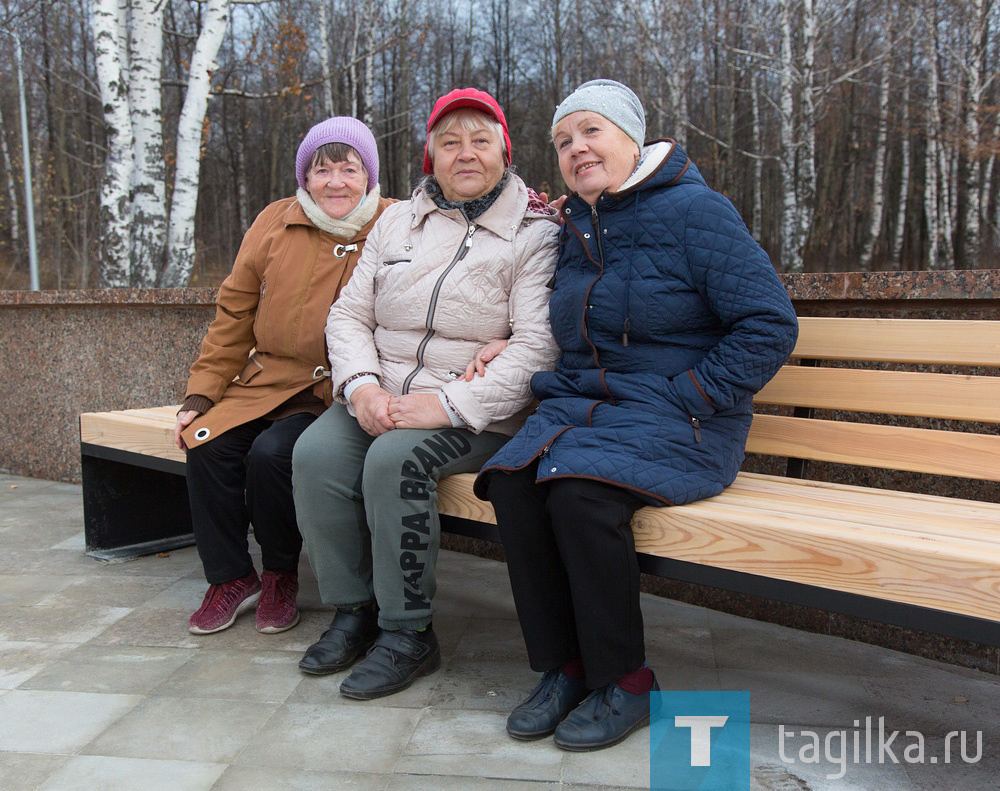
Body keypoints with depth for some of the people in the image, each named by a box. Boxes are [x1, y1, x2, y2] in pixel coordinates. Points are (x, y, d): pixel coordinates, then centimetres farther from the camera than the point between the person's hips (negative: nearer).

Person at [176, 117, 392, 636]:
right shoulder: (275, 224, 6)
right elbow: (234, 316, 11)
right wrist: (200, 395, 7)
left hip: (337, 396, -4)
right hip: (265, 380, 4)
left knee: (272, 453, -26)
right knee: (207, 446, -16)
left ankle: (281, 575, 2)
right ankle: (230, 577, 5)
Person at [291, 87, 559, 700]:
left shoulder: (535, 234, -2)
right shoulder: (398, 222, 15)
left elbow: (538, 348, -14)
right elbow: (349, 315, 11)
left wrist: (449, 405, -23)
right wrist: (361, 385, -9)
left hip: (479, 417, -5)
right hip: (381, 401, 5)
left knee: (396, 459, -31)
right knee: (317, 452, -20)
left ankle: (409, 633, -13)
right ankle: (354, 611, -3)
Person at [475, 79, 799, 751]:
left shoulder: (695, 211, -6)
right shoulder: (575, 228, 17)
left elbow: (770, 326, -10)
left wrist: (682, 401, -14)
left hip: (677, 421, -6)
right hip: (580, 406, 6)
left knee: (579, 494, -32)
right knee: (512, 484, -23)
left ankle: (626, 682, -11)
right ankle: (564, 668, -9)